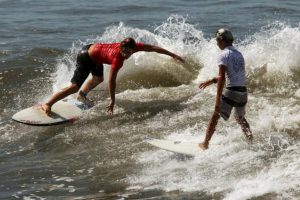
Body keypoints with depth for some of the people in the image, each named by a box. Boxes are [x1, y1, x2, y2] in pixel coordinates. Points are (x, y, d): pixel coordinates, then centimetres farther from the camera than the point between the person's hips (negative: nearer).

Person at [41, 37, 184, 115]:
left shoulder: (134, 47, -18)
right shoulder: (117, 58, -35)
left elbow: (152, 48, -9)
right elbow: (112, 81, -30)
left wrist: (172, 55, -4)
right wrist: (112, 101, -24)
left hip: (94, 49, 8)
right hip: (86, 58, -8)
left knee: (98, 79, 30)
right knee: (75, 86, -13)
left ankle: (82, 95, 52)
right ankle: (47, 104, -14)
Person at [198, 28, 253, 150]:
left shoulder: (224, 55, -7)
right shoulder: (239, 54, 18)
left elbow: (222, 78, -16)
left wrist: (218, 99, -20)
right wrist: (211, 81, 29)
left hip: (231, 91, -7)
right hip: (243, 92, 7)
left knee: (215, 116, -2)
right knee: (240, 119, 26)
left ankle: (205, 144, -2)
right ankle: (252, 141, 22)